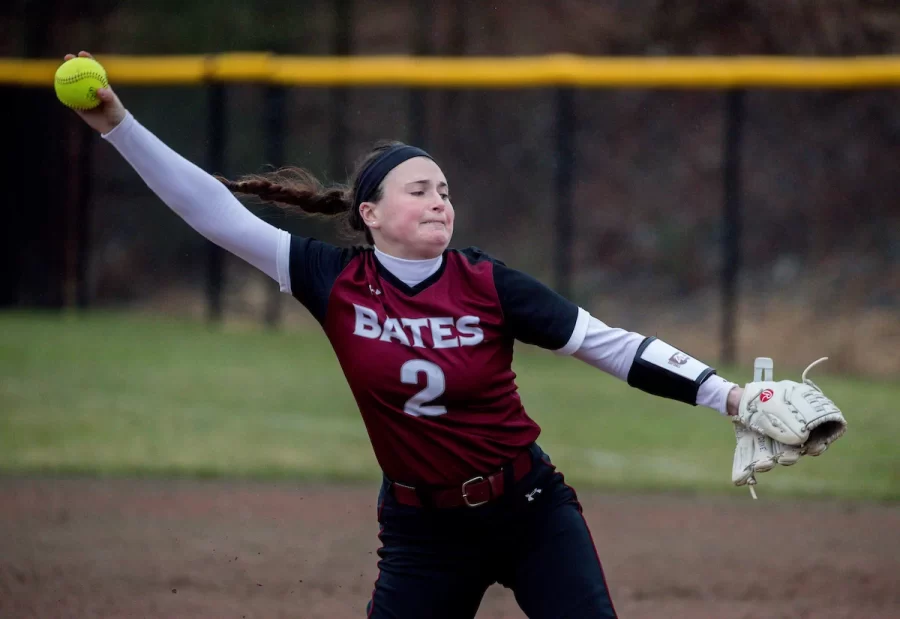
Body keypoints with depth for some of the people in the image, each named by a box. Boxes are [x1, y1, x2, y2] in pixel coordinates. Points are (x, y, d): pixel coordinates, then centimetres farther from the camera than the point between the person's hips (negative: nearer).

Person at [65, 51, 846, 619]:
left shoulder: (487, 284, -10)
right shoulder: (337, 283, -7)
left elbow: (608, 344, -9)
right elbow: (218, 214, -7)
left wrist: (725, 394, -17)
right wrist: (120, 125, -11)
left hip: (532, 512, -1)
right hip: (424, 531, 1)